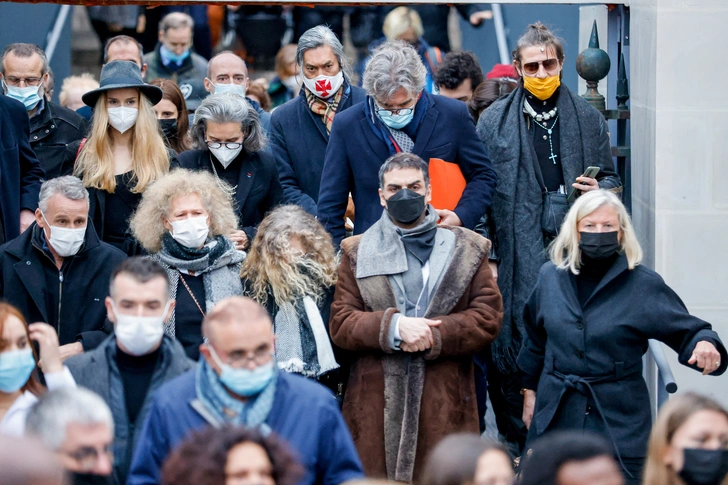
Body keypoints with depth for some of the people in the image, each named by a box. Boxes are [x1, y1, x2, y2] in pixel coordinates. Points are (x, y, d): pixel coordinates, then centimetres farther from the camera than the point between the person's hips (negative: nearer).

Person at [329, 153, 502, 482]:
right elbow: (340, 324, 3)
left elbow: (488, 318, 2)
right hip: (377, 407, 0)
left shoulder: (466, 250, 12)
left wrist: (435, 336, -12)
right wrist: (393, 327, -14)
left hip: (445, 405, 0)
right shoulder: (357, 253, 13)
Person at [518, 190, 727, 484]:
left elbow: (686, 330, -2)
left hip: (619, 424, -3)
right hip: (555, 418, 3)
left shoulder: (644, 285, -4)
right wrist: (530, 390, 20)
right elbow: (534, 339, 19)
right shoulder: (551, 277, 6)